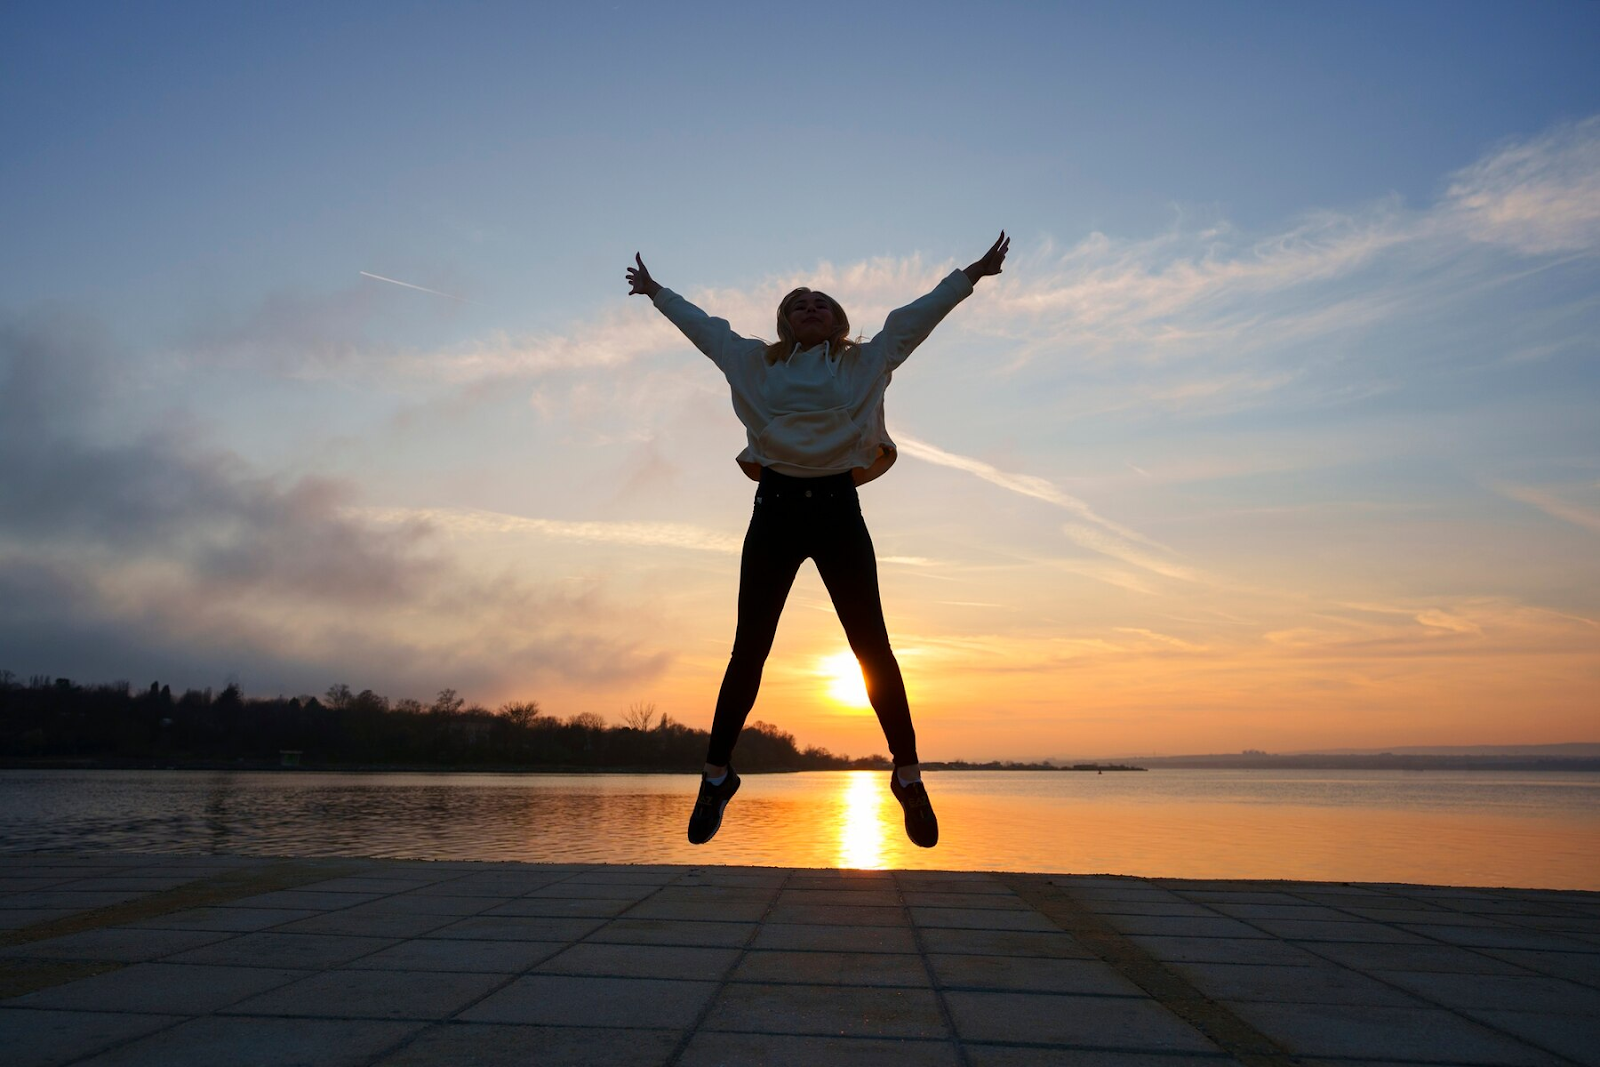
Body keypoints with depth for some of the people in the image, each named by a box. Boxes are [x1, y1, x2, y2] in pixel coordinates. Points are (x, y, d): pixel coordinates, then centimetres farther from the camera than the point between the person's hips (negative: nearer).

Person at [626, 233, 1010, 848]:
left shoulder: (864, 362, 15)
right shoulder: (756, 363, 17)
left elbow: (914, 318, 18)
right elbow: (703, 326, 28)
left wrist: (973, 273, 18)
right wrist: (656, 291, 39)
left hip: (837, 509, 0)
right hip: (775, 508, 1)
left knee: (871, 644, -2)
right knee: (750, 646, 1)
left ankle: (908, 773, 6)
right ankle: (717, 772, 12)